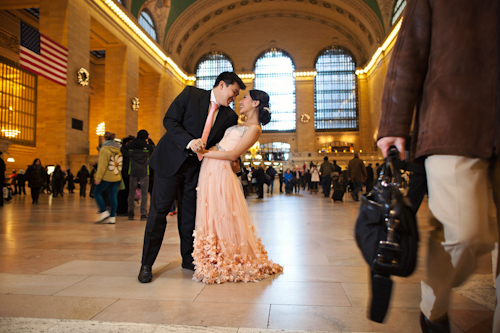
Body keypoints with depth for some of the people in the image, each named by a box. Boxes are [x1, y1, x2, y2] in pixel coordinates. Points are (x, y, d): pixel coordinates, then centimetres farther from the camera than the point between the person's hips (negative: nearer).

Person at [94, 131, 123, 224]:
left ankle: (104, 212, 3)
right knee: (113, 196, 6)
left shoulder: (104, 149, -11)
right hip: (117, 177, 6)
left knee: (97, 193, 9)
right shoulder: (119, 149, 10)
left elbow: (102, 165, -15)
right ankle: (112, 217, 9)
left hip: (106, 177, -6)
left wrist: (98, 178, -11)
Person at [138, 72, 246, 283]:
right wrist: (189, 142, -24)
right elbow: (169, 120, -10)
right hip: (171, 160, -3)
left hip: (197, 166, 4)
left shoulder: (229, 116, 5)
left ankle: (189, 258, 27)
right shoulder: (191, 94, -4)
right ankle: (146, 264, 12)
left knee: (190, 213, 10)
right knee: (159, 210, -1)